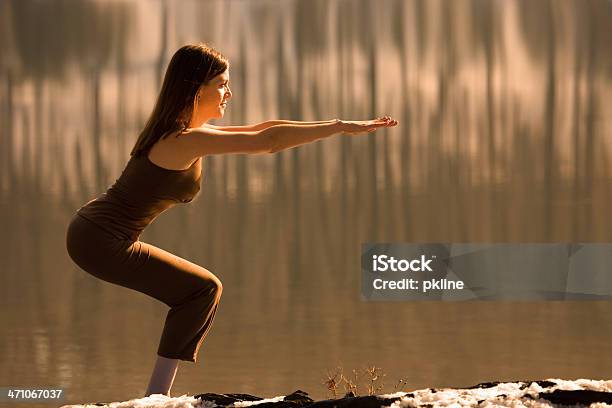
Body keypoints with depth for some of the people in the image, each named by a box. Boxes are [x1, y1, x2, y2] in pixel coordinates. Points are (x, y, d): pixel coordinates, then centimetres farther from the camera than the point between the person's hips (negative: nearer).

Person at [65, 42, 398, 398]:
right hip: (101, 242, -10)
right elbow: (269, 141, -23)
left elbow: (258, 131, 17)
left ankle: (157, 395, 15)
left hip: (93, 231, 10)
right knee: (203, 289, -4)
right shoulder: (187, 141, -19)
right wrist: (341, 127, -17)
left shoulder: (177, 133, 12)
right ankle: (156, 398, -3)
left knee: (205, 290, 16)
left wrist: (333, 126, 14)